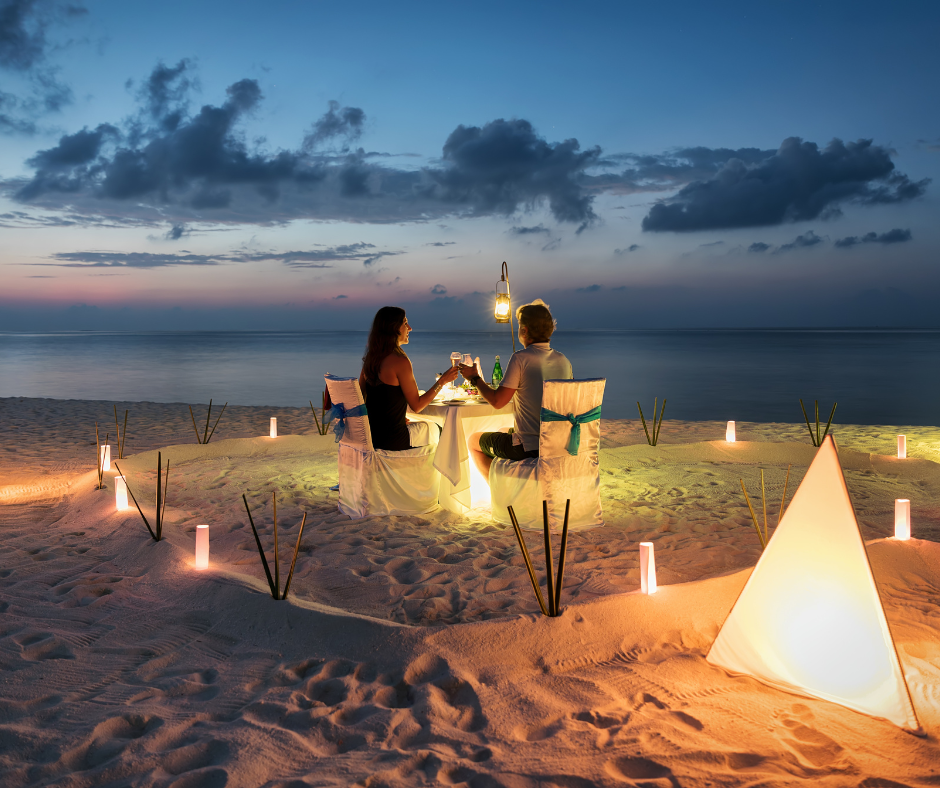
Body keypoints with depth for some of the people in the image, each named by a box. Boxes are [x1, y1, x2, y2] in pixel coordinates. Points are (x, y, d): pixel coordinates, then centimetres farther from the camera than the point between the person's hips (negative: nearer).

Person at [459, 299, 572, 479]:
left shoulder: (521, 358, -16)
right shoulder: (563, 360, 3)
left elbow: (497, 401, -15)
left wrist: (475, 378, 1)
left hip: (529, 448, -7)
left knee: (474, 441, 19)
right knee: (502, 431, 35)